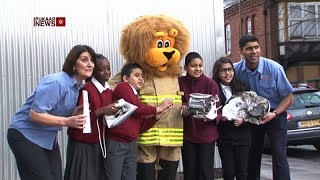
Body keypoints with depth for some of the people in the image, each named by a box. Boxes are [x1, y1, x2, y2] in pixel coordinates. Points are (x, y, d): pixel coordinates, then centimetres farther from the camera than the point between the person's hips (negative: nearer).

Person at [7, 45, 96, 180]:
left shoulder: (78, 86, 5)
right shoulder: (56, 82, -24)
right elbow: (34, 114, -27)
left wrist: (75, 113, -8)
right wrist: (67, 121, -34)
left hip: (48, 138, 9)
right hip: (25, 136, -8)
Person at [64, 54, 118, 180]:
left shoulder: (109, 91, 8)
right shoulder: (86, 89, -15)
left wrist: (114, 112, -1)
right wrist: (101, 111, -27)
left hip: (99, 144, 7)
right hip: (82, 144, -7)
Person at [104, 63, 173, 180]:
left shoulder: (136, 97, 16)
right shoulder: (122, 87, -4)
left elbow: (141, 127, 12)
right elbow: (136, 108, -16)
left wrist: (158, 114, 1)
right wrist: (158, 108, -4)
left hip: (131, 145, 8)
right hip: (115, 143, -7)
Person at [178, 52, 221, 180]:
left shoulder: (210, 83, -4)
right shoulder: (180, 82, -1)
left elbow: (217, 107, -5)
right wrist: (183, 110, -19)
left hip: (206, 133, -1)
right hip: (187, 133, 2)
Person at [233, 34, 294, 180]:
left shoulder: (274, 68, -18)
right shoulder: (236, 69, -11)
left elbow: (288, 96, -11)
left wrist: (274, 114, -23)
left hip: (275, 115, -3)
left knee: (279, 156, -12)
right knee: (253, 155, 13)